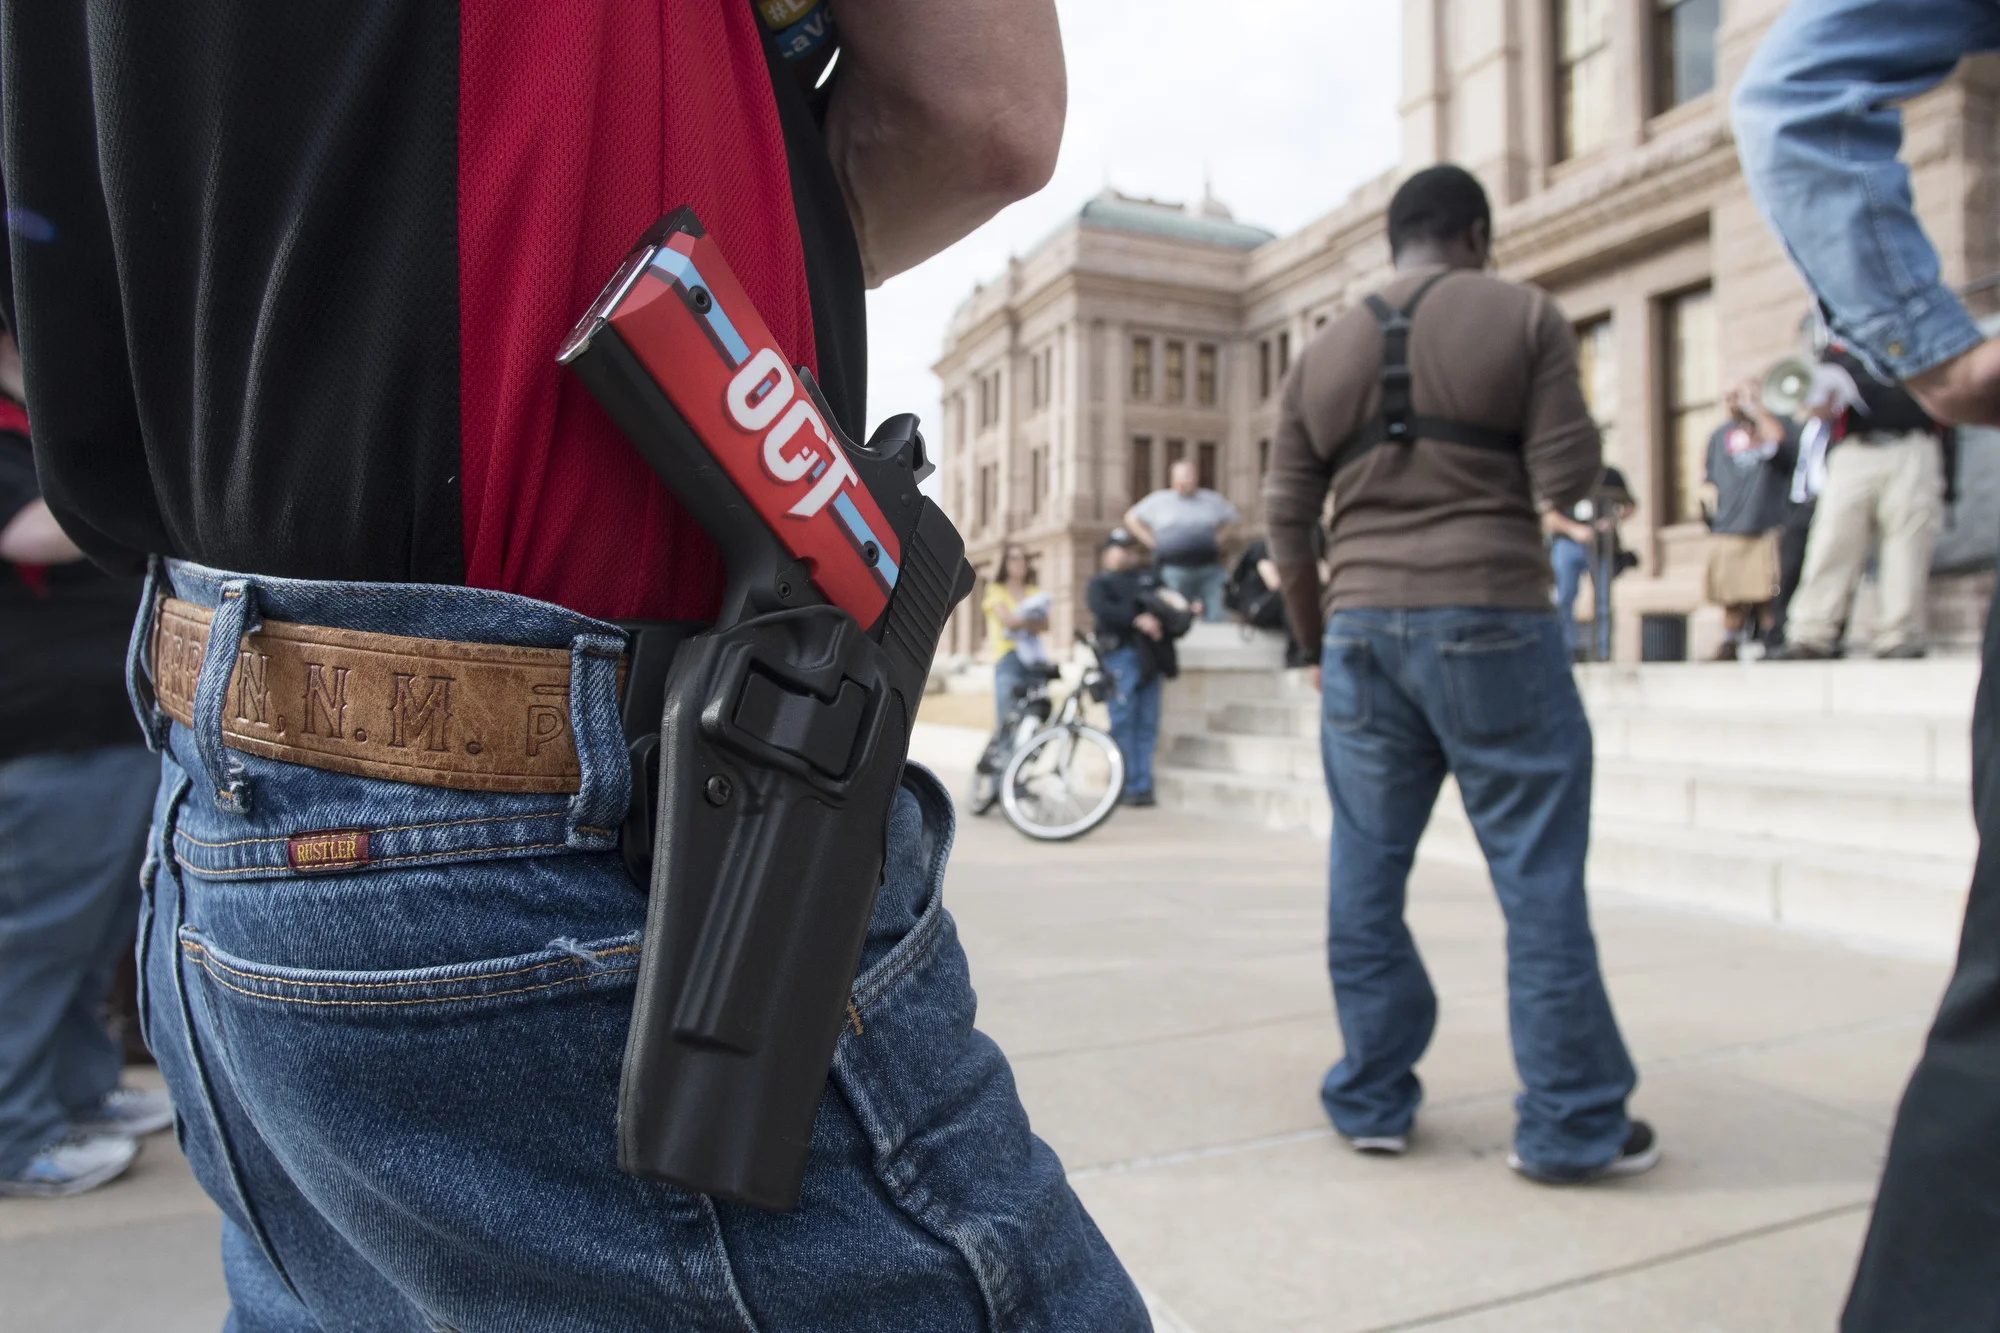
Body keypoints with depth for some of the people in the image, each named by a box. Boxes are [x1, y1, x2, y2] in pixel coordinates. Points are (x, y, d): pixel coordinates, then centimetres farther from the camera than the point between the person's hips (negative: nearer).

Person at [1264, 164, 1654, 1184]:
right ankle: (1571, 1123, 13)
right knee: (1538, 874, 5)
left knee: (1366, 871, 9)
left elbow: (1286, 517, 9)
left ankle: (1372, 1100, 18)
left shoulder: (1324, 351, 12)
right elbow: (1569, 477, -4)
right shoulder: (1521, 314, 1)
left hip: (1362, 628, 4)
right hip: (1491, 621, -3)